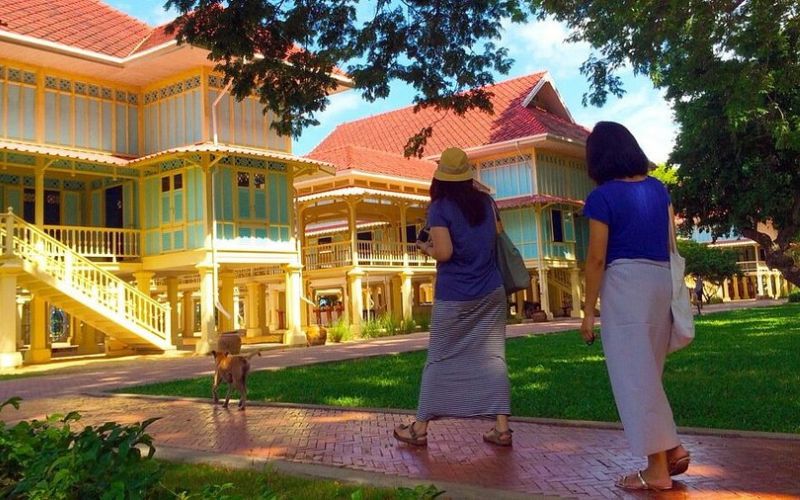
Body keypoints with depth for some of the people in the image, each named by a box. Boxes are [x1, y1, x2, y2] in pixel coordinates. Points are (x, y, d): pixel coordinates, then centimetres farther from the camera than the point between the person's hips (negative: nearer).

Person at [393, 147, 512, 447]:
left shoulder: (440, 207, -9)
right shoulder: (485, 202, 6)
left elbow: (444, 253, -16)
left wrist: (426, 248, 3)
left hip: (454, 297, -4)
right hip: (491, 293, 4)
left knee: (440, 360, 4)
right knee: (493, 356, 5)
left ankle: (420, 428, 13)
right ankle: (501, 427, 3)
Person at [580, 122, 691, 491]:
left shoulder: (602, 197, -8)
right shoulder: (658, 188, 11)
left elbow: (597, 258, -10)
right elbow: (671, 244, 13)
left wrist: (588, 311, -4)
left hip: (625, 283, -7)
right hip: (661, 281, 7)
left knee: (633, 374, 0)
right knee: (647, 371, 20)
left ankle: (658, 469, 4)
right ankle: (673, 448, 18)